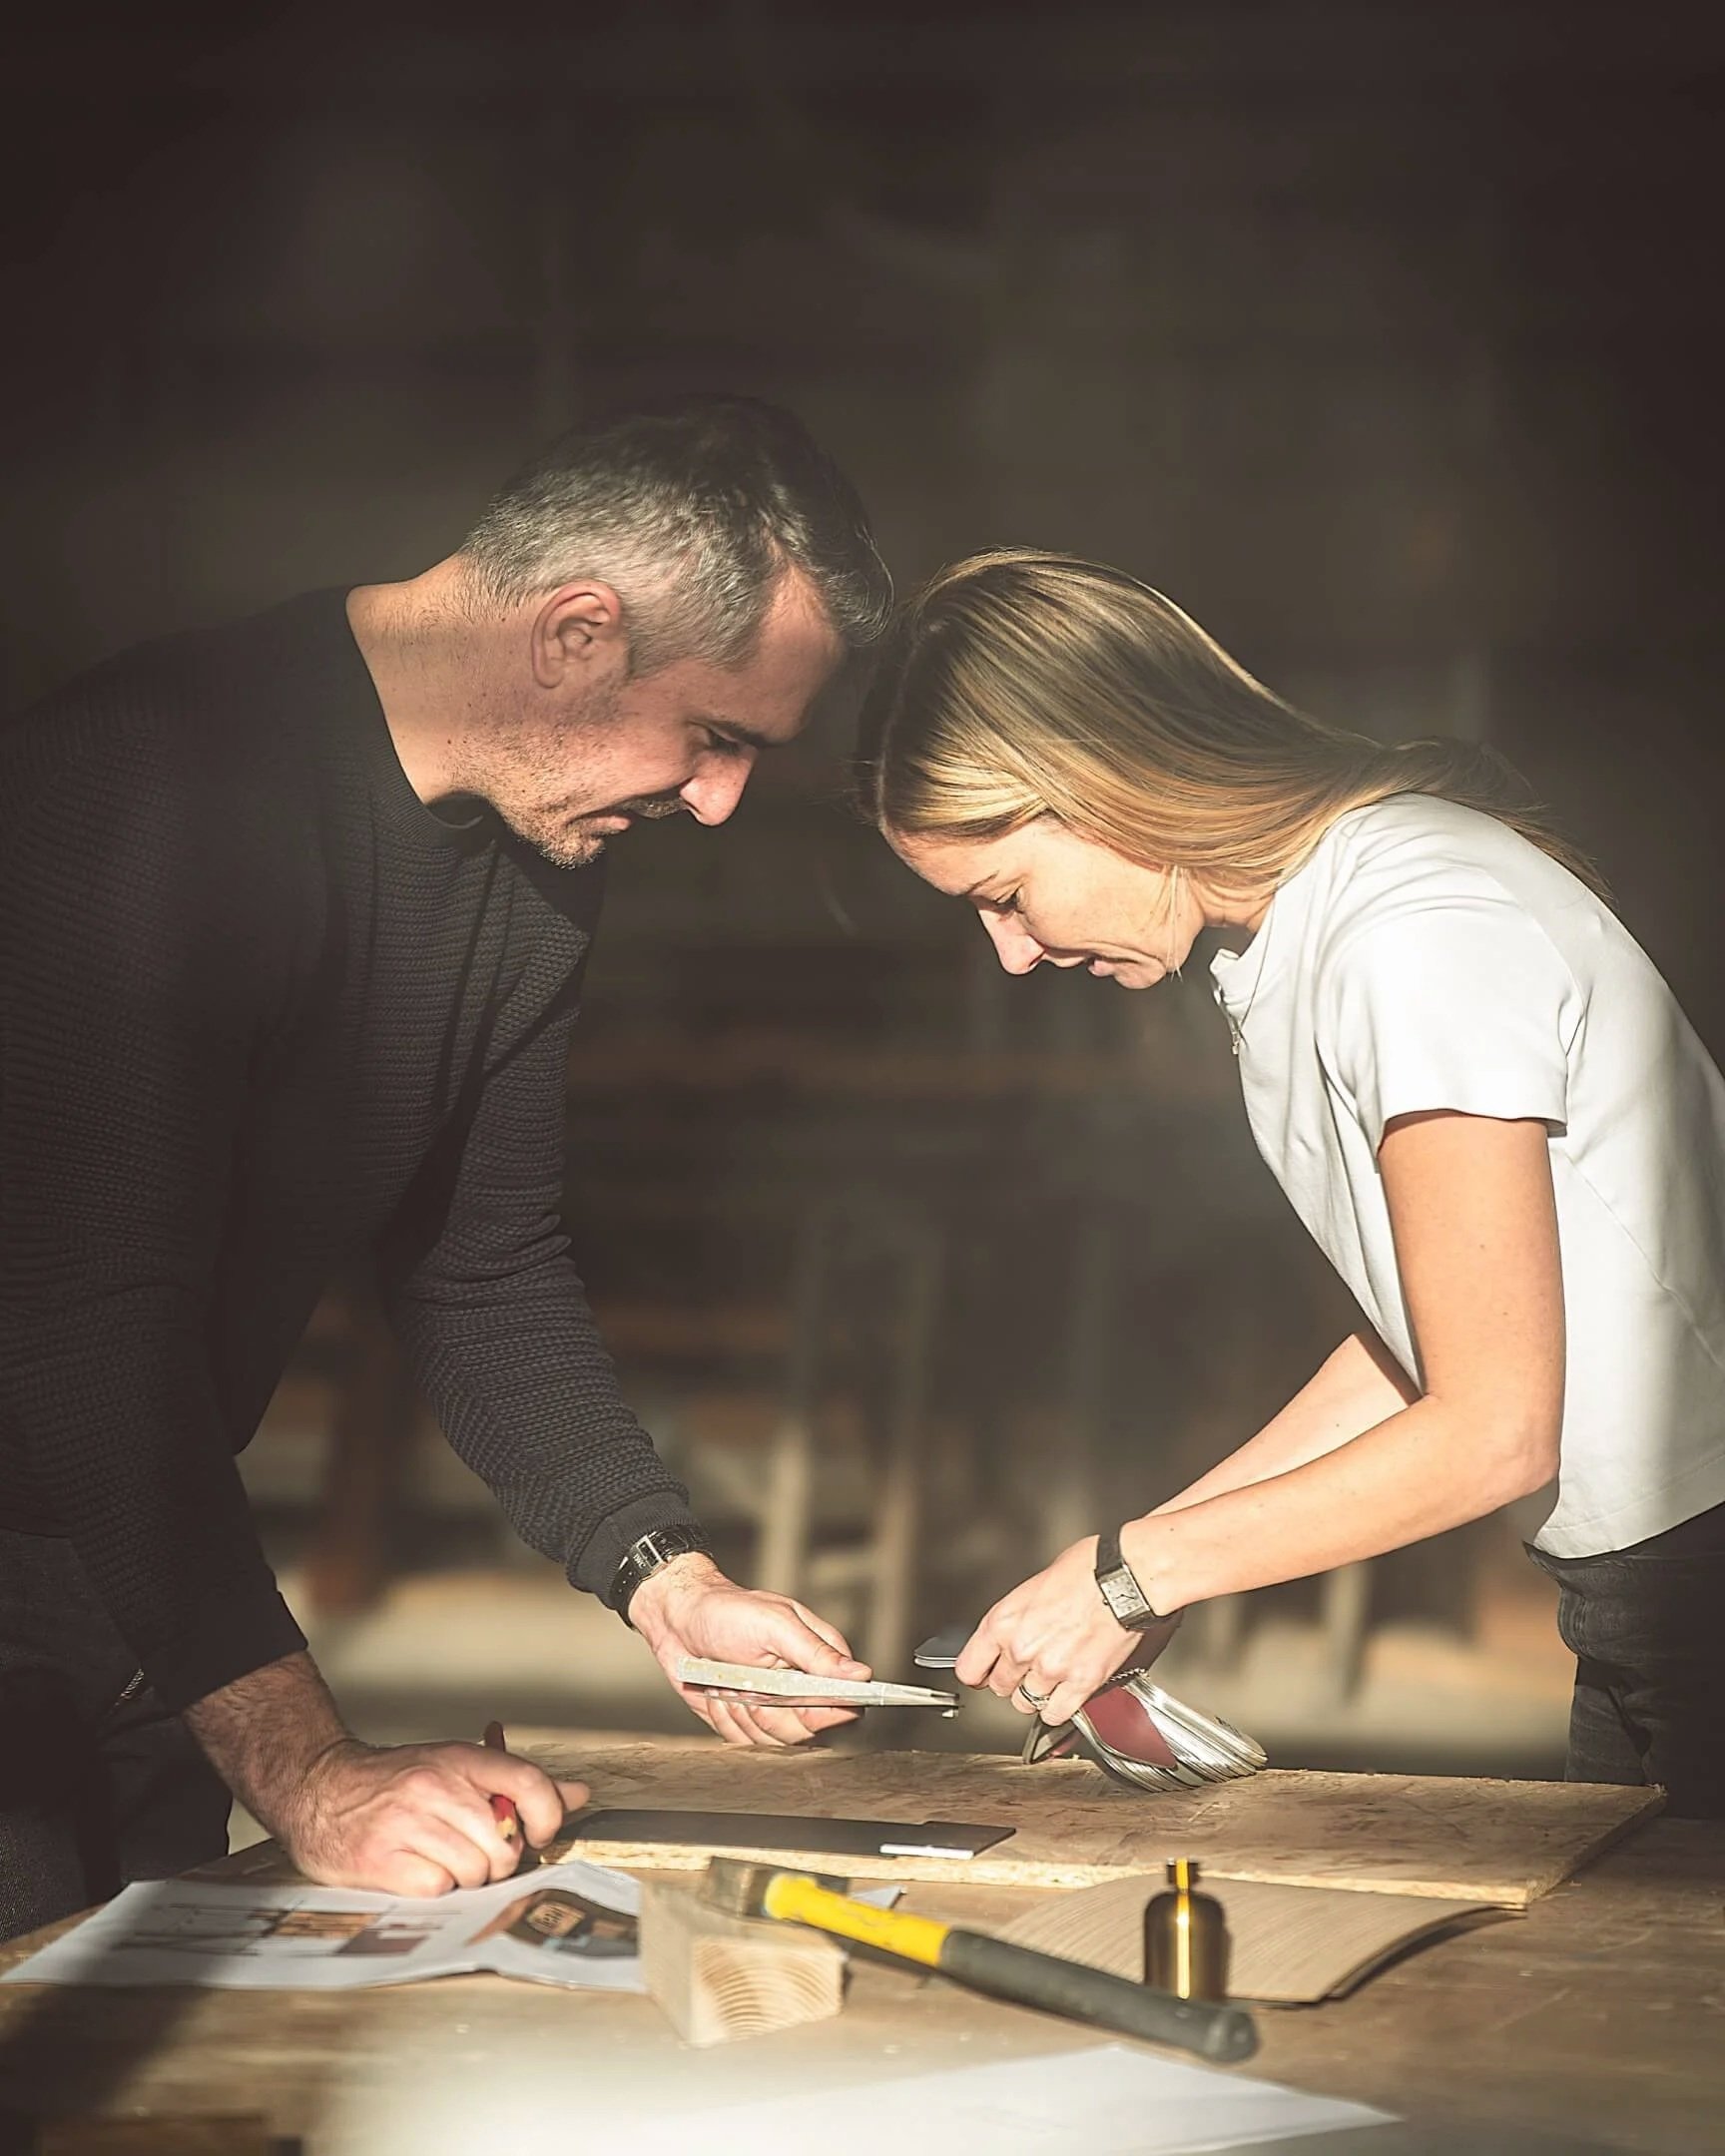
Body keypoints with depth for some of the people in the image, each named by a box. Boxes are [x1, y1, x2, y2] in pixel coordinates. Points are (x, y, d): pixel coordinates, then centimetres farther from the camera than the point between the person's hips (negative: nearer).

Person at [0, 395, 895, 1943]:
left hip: (148, 1591, 8)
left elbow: (487, 1275, 10)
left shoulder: (538, 861, 2)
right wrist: (307, 1770, -35)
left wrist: (669, 1578, -3)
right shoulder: (161, 782, -26)